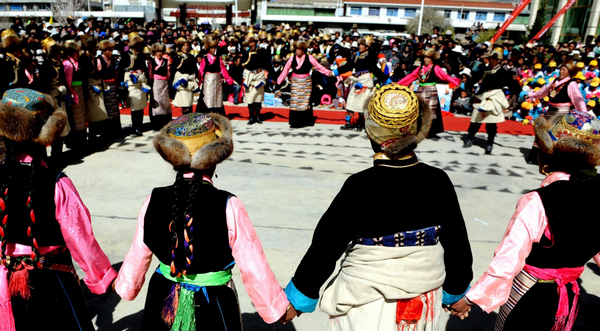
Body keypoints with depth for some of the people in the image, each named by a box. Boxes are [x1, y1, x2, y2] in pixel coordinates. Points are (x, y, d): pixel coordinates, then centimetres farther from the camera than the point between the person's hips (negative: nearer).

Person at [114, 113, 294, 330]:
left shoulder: (154, 201, -13)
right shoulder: (228, 207, -25)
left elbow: (138, 255, 1)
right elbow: (254, 270, -18)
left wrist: (124, 285, 22)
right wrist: (279, 307, -3)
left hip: (163, 302, 3)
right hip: (212, 308, -2)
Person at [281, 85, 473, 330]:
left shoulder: (359, 187, -24)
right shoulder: (439, 182, -12)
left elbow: (325, 248, -15)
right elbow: (457, 245, 0)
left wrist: (299, 298, 0)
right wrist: (455, 292, 19)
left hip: (366, 307, -4)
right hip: (424, 305, 4)